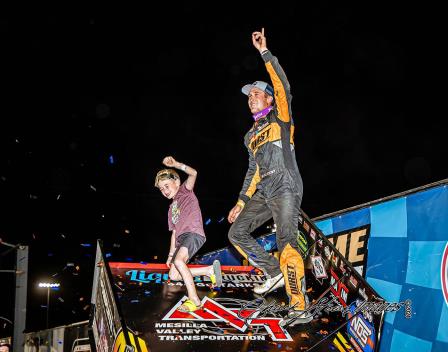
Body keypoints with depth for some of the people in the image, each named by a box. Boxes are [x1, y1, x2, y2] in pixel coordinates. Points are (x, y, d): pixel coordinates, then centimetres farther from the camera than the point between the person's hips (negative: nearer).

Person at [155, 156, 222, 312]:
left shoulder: (185, 191, 10)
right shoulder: (171, 208, 29)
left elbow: (193, 173, -10)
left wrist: (176, 164, -20)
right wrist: (171, 253, 21)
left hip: (193, 234, -9)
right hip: (182, 239, 9)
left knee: (179, 260, -34)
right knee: (173, 275, 5)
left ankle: (194, 300, -41)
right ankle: (211, 270, 9)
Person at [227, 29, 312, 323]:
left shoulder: (280, 118, 3)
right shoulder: (251, 136, 22)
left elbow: (282, 86, -14)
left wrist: (264, 51, -14)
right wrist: (241, 202, 21)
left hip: (285, 190, -8)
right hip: (263, 193, 8)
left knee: (287, 244, -20)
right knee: (237, 232, 5)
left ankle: (301, 308, -21)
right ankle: (275, 272, 12)